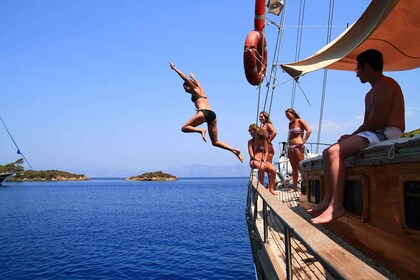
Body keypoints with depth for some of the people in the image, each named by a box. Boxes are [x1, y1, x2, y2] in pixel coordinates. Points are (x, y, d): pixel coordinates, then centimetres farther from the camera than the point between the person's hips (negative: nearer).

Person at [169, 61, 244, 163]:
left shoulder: (195, 90, 12)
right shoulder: (200, 90, 29)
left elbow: (185, 78, 6)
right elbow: (196, 81, 51)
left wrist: (174, 68, 11)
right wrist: (193, 77, 68)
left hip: (204, 112, -8)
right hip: (212, 114, 8)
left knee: (184, 128, 1)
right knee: (215, 142, 9)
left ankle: (201, 130, -23)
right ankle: (234, 150, -6)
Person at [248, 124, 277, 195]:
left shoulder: (264, 140, 11)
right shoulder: (250, 142, 5)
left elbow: (266, 152, 7)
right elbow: (251, 155, -3)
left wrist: (264, 161, -10)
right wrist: (260, 161, -15)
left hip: (264, 161, 3)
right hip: (254, 161, -3)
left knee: (273, 170, -26)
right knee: (262, 167, -38)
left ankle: (271, 188, -16)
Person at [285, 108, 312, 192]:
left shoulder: (300, 121, -4)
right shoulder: (290, 123, 17)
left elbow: (309, 130, -15)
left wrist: (303, 141, -17)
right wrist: (289, 142, 13)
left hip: (298, 146, -7)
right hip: (290, 147, 7)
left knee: (300, 167, -8)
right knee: (294, 167, 8)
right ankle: (294, 187, 12)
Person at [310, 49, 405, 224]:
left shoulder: (385, 84, -6)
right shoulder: (370, 94, 26)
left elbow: (377, 120, -18)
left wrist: (351, 135, -9)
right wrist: (351, 137, 3)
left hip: (387, 134, -11)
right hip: (375, 134, 11)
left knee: (334, 151, -26)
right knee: (328, 152, 4)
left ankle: (336, 206, -26)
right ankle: (328, 200, -4)